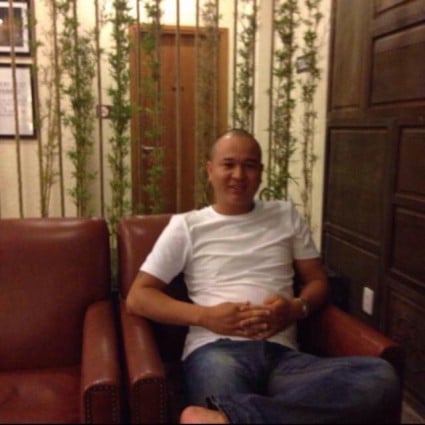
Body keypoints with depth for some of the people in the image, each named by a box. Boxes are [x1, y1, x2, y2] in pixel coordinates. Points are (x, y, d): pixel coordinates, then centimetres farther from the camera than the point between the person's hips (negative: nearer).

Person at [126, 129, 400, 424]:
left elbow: (318, 281, 21)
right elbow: (137, 298, 8)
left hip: (282, 353, 6)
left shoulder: (286, 215, 21)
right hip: (216, 349, -5)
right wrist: (204, 315, -8)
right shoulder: (186, 226, 12)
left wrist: (296, 308, -4)